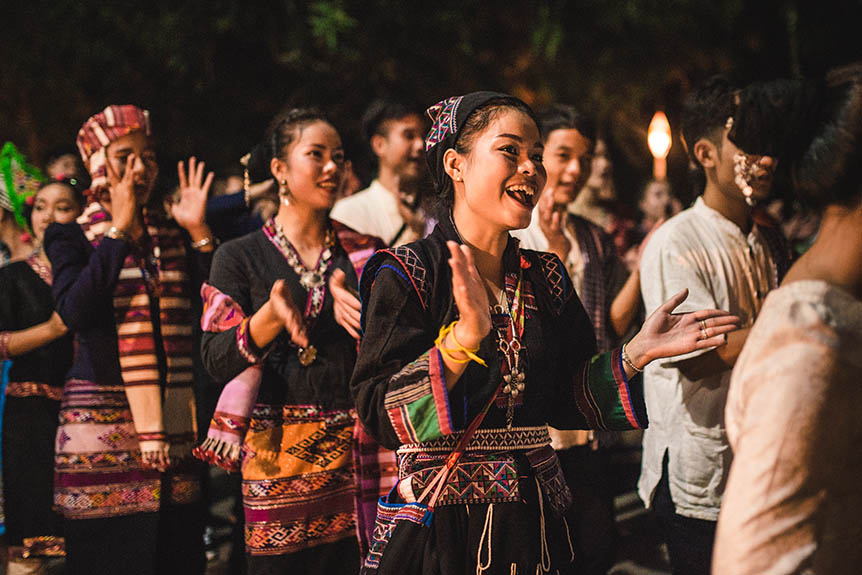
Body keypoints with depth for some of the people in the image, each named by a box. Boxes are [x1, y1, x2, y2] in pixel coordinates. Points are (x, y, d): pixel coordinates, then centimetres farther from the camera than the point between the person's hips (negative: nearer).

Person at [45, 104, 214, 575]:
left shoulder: (171, 237, 14)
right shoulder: (71, 237, 3)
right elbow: (75, 311, -15)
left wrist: (199, 233, -3)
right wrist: (119, 231, -13)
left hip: (171, 421, 4)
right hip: (101, 419, -4)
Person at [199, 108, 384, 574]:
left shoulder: (364, 254, 11)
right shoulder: (241, 257, 4)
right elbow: (217, 361, -4)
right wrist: (271, 316, -19)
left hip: (355, 447, 2)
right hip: (279, 451, -2)